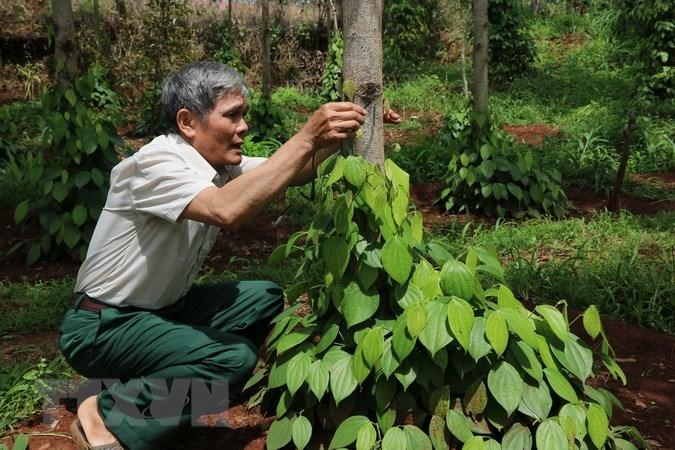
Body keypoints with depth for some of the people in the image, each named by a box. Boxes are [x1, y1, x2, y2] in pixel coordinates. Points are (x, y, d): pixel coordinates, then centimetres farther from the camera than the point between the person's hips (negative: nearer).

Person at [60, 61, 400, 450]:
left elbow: (295, 169, -1)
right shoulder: (155, 164, -26)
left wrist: (343, 131, -18)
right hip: (101, 327, -9)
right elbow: (227, 210, -43)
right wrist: (306, 138, -41)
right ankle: (109, 418, -6)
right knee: (234, 357, -24)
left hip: (160, 309, 9)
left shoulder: (221, 166, -1)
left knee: (266, 299, 1)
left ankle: (160, 393, 6)